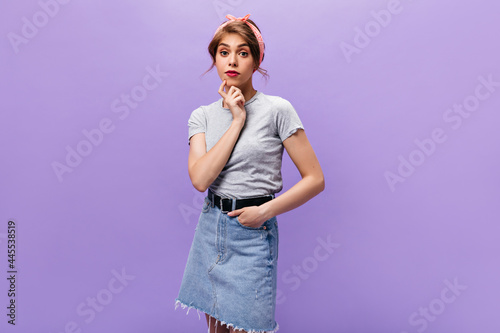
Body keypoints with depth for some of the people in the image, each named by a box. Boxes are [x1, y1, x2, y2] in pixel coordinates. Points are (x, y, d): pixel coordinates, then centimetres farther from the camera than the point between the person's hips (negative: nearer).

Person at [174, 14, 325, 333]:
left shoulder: (276, 110, -8)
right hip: (210, 230, 4)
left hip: (252, 235, -4)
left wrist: (265, 211, -15)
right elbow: (200, 179, -14)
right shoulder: (202, 116, 3)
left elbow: (315, 179, -8)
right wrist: (237, 121, -14)